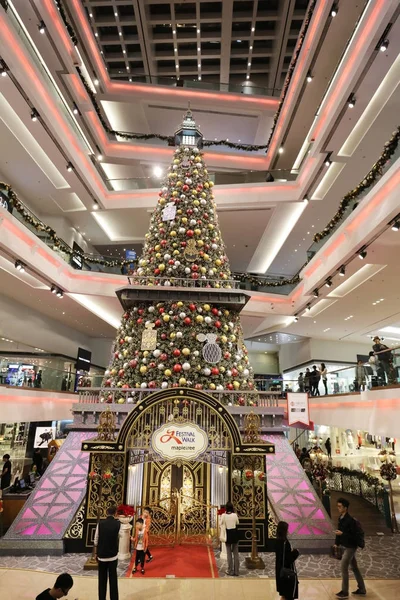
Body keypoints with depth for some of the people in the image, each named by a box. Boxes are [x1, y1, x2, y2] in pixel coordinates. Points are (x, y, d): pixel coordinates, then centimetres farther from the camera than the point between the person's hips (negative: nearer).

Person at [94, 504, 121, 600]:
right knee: (113, 579, 10)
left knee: (102, 579, 15)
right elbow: (119, 536, 6)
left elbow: (96, 539, -2)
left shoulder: (100, 523, -9)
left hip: (101, 555, 1)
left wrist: (96, 552, 13)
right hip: (113, 555, -1)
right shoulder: (117, 524, -11)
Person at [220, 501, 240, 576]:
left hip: (228, 534, -1)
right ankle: (236, 571, 15)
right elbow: (237, 523, 8)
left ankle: (230, 571, 15)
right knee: (236, 553, 11)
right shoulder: (235, 515, -10)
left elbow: (221, 523, 1)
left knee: (229, 553, 11)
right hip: (235, 534, 1)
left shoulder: (224, 515, -13)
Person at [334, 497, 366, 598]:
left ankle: (344, 592, 10)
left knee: (344, 568, -3)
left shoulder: (350, 520, -26)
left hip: (350, 547, -8)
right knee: (354, 568, 19)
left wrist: (342, 534, -29)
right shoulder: (341, 518, 1)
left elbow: (355, 536, -25)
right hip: (346, 546, 8)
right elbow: (339, 531, 9)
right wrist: (336, 543, 5)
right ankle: (362, 589, 33)